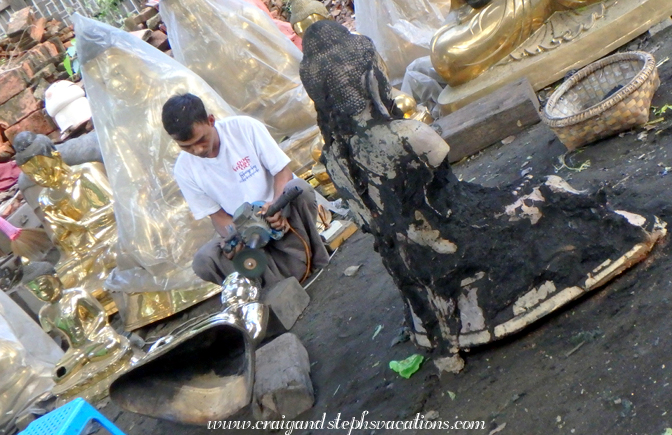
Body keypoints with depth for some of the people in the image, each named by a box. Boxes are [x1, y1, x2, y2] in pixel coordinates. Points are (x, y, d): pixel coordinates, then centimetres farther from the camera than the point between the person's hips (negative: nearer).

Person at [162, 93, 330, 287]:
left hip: (281, 217, -1)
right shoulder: (184, 170, -6)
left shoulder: (245, 127, -13)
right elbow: (217, 214, 0)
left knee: (299, 187, -34)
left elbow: (283, 171, -11)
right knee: (204, 260, -26)